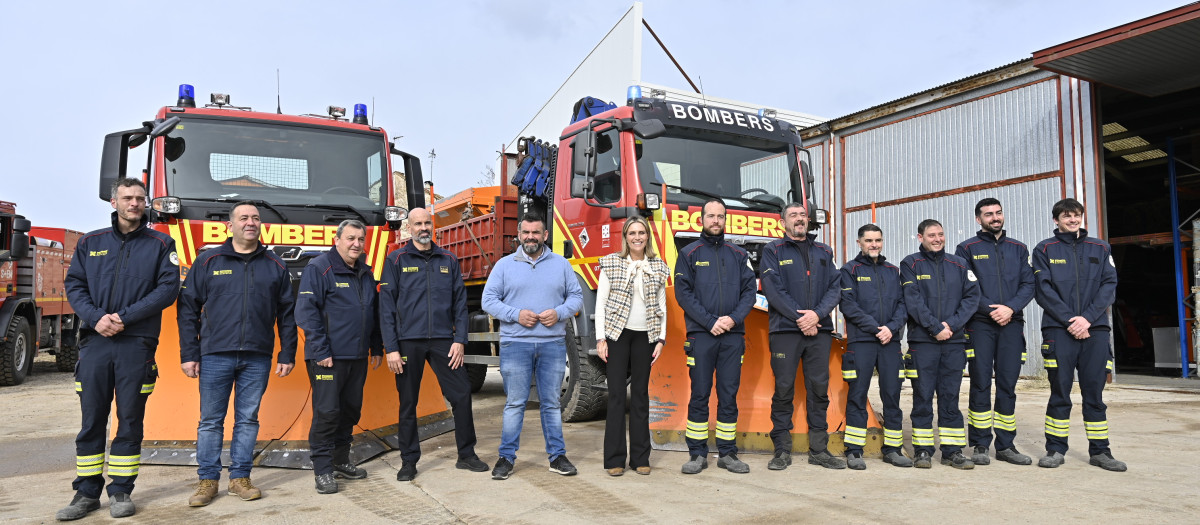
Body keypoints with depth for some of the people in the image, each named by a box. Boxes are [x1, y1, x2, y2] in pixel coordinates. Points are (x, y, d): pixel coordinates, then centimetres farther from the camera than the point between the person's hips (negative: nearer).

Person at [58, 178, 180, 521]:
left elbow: (168, 288, -4)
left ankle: (121, 491, 13)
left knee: (130, 420, 3)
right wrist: (96, 317, -10)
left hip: (137, 343, -2)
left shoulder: (160, 244, 5)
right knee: (91, 419, 5)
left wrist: (125, 318, -12)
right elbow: (74, 285, 8)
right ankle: (86, 493, 15)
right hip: (95, 341, 2)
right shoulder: (91, 243, 13)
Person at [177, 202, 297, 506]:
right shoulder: (208, 262, 5)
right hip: (215, 356, -1)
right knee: (210, 421, 5)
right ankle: (208, 480, 16)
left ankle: (240, 478, 17)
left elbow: (287, 314, 9)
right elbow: (188, 308, 4)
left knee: (248, 420, 7)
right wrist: (188, 354, -2)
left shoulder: (275, 266, 9)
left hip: (257, 358, 1)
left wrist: (287, 355, 5)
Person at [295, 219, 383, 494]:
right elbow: (306, 311, -13)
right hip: (328, 357, -7)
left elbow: (374, 313, 21)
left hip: (358, 357, 7)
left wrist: (377, 348, 15)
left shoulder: (366, 273, 14)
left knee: (351, 410, 13)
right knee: (327, 412, -5)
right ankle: (323, 470, 4)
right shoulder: (318, 268, -7)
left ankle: (341, 460, 27)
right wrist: (321, 352, -17)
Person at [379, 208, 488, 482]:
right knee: (408, 403, 6)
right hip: (408, 342, -2)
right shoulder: (396, 261, 2)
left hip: (443, 341, 2)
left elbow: (460, 302, 8)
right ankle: (408, 461, 19)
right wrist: (391, 348, -8)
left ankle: (466, 455, 14)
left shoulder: (449, 260, 10)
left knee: (462, 394, -1)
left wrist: (459, 340, -2)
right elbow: (387, 307, -1)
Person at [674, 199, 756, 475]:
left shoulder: (739, 255, 13)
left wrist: (733, 318, -9)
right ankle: (697, 454, 8)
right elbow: (683, 293, -3)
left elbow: (750, 291, 8)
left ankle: (727, 453, 13)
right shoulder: (689, 254, 5)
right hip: (700, 335, -2)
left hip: (733, 336, 3)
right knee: (699, 395, 0)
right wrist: (711, 322, -11)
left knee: (729, 395, 5)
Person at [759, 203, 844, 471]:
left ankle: (819, 449, 14)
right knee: (783, 390, 0)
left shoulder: (823, 251, 16)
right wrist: (800, 319, -13)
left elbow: (835, 288, 6)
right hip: (785, 329, -3)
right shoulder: (773, 251, 5)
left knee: (819, 389, 5)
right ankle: (782, 450, 8)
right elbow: (773, 289, -7)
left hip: (820, 330, 3)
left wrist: (817, 314, -12)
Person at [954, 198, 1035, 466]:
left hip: (1012, 324, 3)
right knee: (981, 384, -3)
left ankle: (1005, 445, 12)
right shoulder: (967, 249, 5)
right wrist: (991, 310, -13)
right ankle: (980, 446, 3)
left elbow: (1029, 284, 7)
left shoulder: (1018, 248, 15)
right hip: (980, 324, -3)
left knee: (1007, 385, 5)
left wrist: (1010, 308, -10)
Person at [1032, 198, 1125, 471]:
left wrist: (1088, 318, -10)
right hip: (1059, 329, -2)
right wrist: (1069, 320, -12)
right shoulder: (1045, 250, 6)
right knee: (1059, 392, 1)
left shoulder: (1100, 248, 13)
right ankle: (1055, 449, 9)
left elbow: (1109, 285, 3)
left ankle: (1100, 450, 14)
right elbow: (1043, 290, -2)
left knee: (1094, 392, 5)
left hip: (1095, 329, 2)